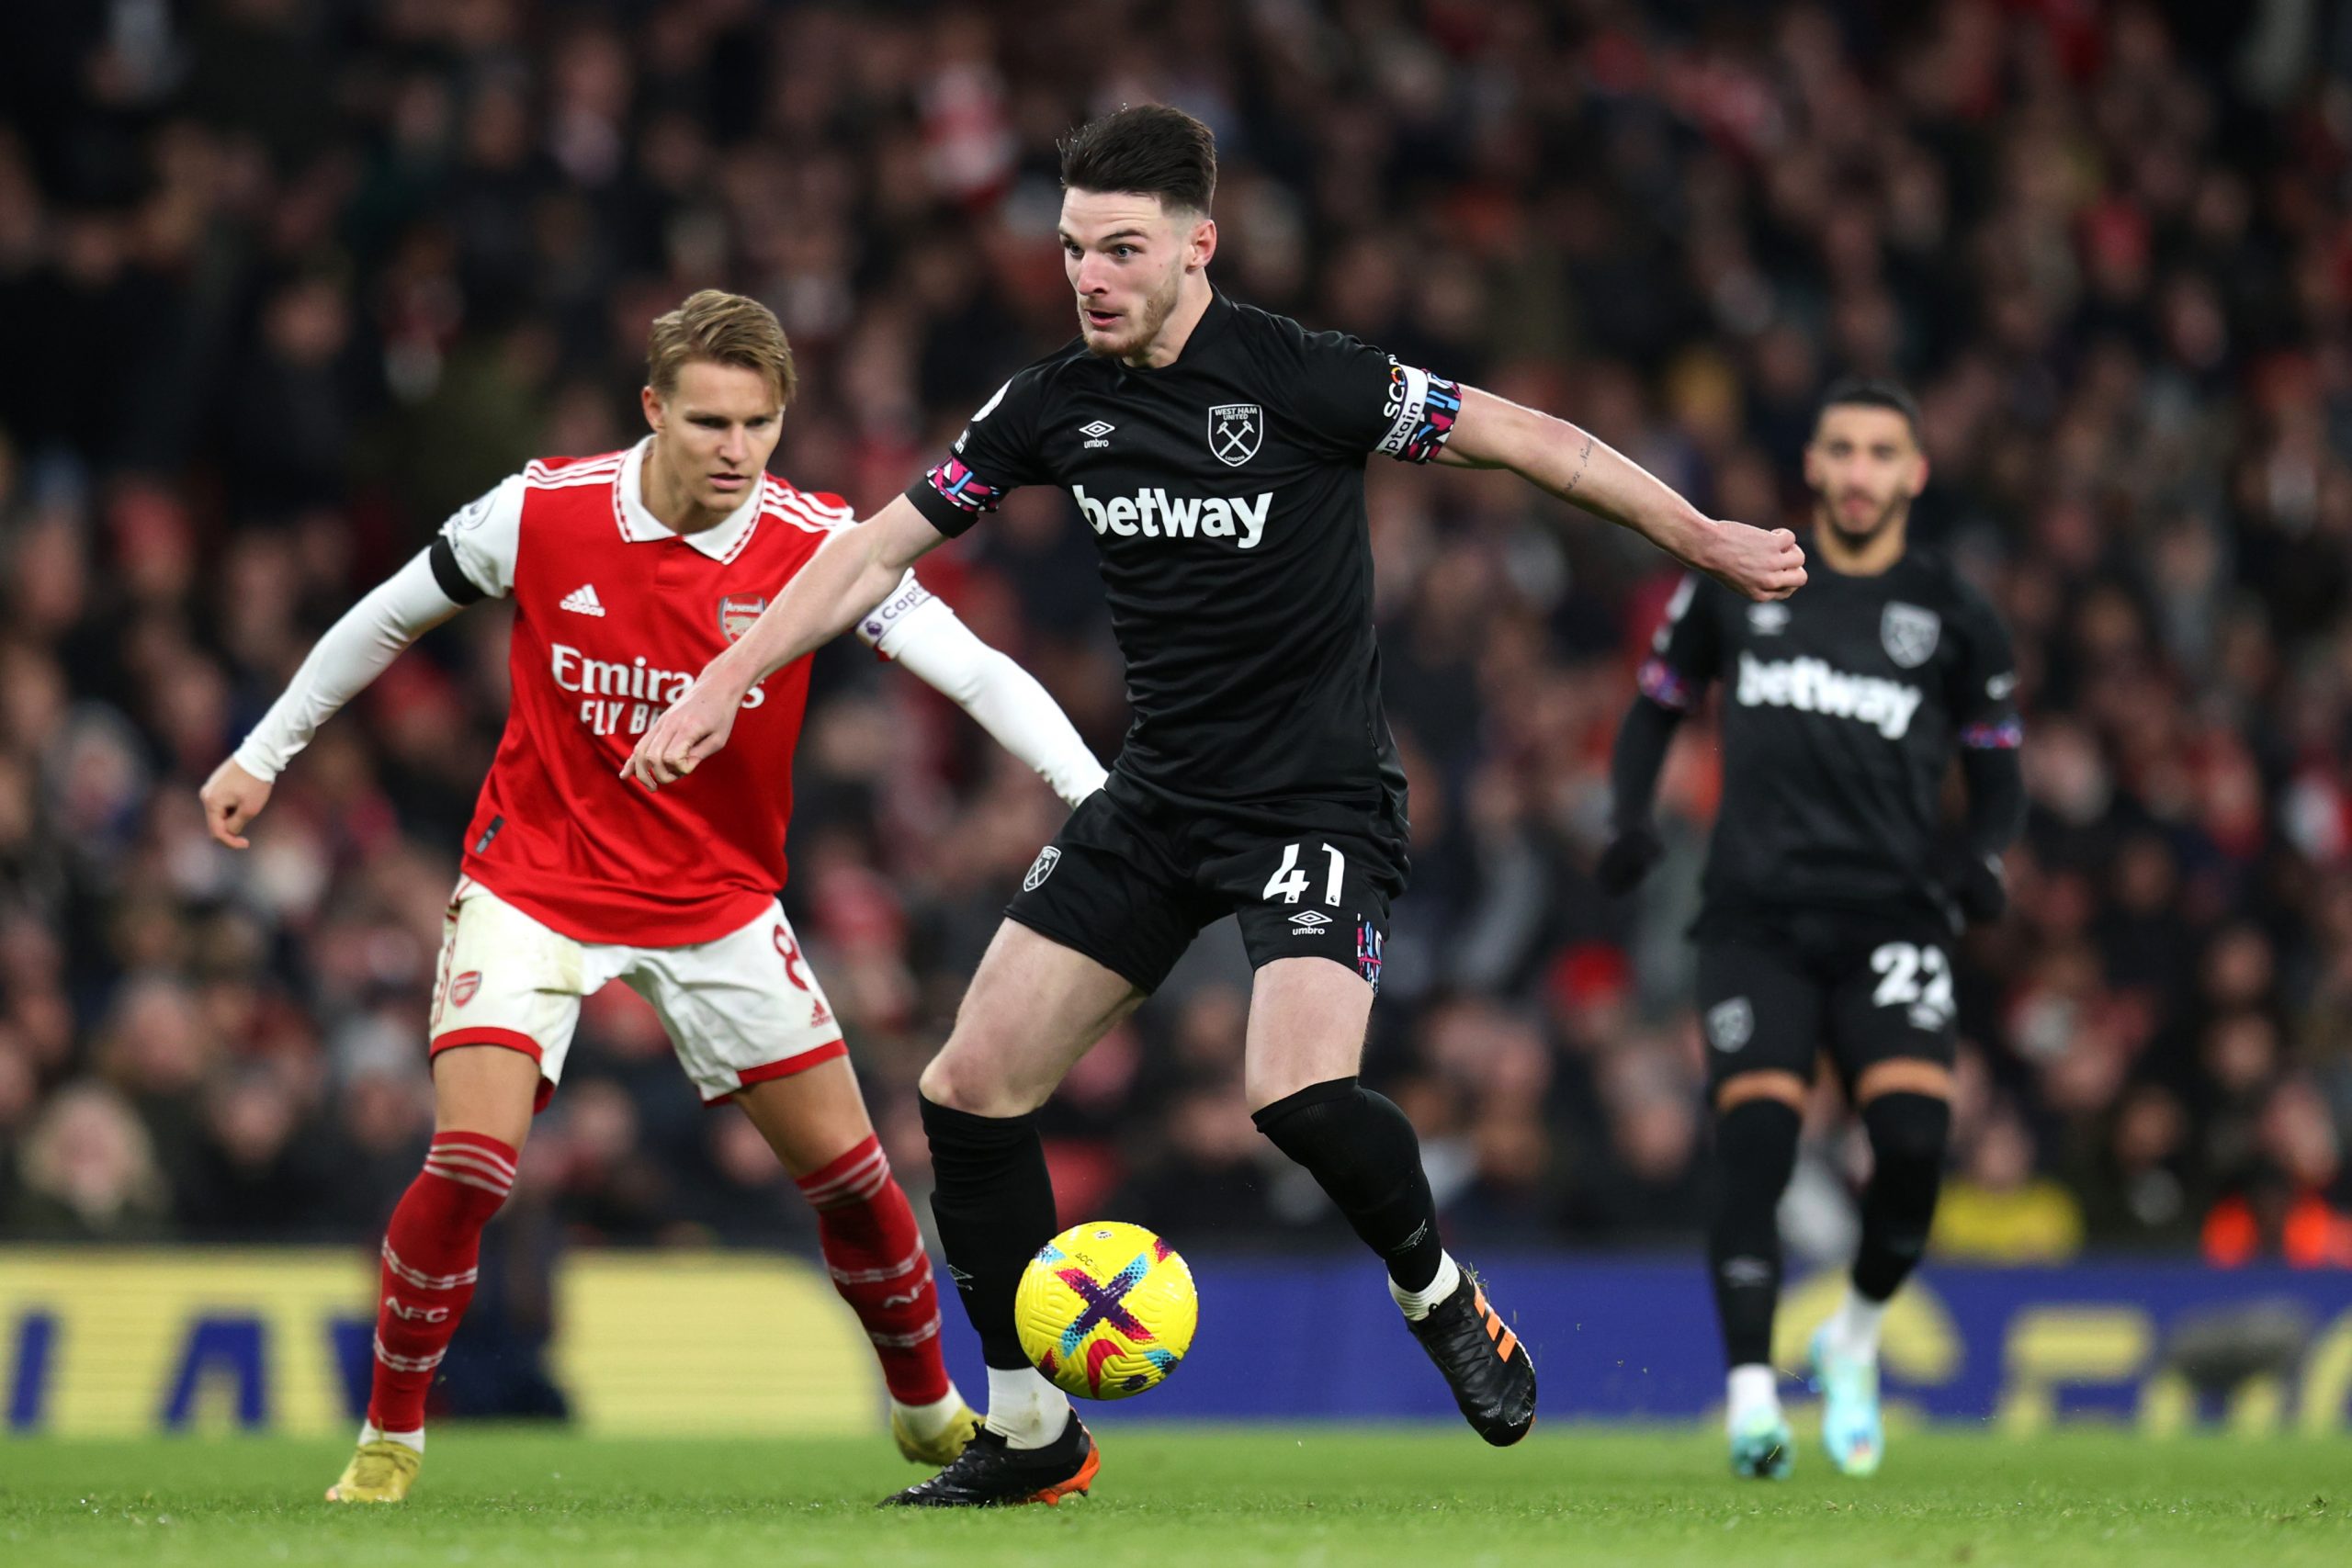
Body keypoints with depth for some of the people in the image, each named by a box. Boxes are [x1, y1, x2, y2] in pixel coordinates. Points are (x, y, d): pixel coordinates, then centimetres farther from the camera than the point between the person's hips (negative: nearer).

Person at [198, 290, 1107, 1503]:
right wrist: (264, 753, 10)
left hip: (718, 902, 2)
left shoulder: (816, 545, -15)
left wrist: (1094, 797, -32)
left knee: (848, 1168, 3)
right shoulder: (539, 512, -14)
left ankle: (930, 1411, 27)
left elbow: (976, 671, -18)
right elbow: (388, 618, 3)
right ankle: (388, 1440, 0)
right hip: (534, 885, -2)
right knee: (469, 1161, -18)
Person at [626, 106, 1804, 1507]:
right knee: (971, 1090, -2)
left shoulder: (1300, 378, -14)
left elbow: (1524, 438, -8)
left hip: (1318, 800, -6)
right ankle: (1030, 1435, 11)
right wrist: (721, 687, 7)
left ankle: (1440, 1292, 4)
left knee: (1299, 1094, -28)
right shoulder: (1057, 406, 2)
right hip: (1157, 800, 6)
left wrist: (1710, 540, -7)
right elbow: (882, 546, 11)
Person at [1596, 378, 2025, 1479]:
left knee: (1914, 1137, -19)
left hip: (1891, 921, 0)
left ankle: (1855, 1339, 9)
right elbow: (1658, 705, 21)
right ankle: (1752, 1399, -16)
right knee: (1755, 1146, -16)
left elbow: (2000, 777, 14)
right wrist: (1629, 819, 3)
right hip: (1757, 919, 0)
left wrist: (1981, 856, -7)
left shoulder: (1950, 615, 9)